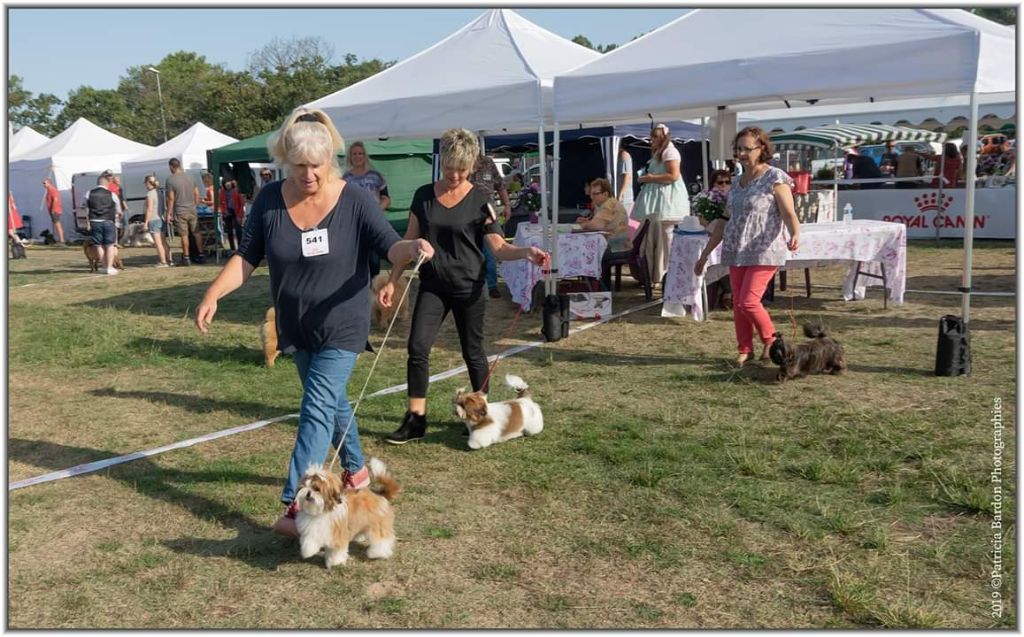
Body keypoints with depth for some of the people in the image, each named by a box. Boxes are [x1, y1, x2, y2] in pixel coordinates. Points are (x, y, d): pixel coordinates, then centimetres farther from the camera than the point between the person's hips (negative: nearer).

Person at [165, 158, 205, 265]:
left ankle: (186, 258, 6)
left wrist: (168, 213, -6)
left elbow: (171, 198, -12)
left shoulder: (170, 180, -11)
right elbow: (197, 194, 7)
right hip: (192, 210, 4)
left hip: (180, 212, -4)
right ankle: (201, 255, 14)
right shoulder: (190, 177, 4)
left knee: (184, 235, 2)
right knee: (196, 233, 10)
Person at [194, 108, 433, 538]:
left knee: (318, 409, -11)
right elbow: (246, 258, -1)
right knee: (332, 401, 19)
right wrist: (213, 295, -14)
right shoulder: (269, 201, -6)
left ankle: (296, 505, -9)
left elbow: (390, 248, -17)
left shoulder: (354, 201, -15)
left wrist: (412, 249, -41)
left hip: (341, 327, -4)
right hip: (296, 328, 5)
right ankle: (356, 470, 40)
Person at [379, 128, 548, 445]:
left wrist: (526, 252, -29)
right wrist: (391, 281, 5)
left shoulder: (480, 201, -5)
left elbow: (499, 247, -9)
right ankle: (416, 418, 2)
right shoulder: (424, 196, 3)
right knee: (417, 347, -8)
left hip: (468, 287, -2)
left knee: (473, 352, 6)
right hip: (433, 286, 3)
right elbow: (409, 242, 9)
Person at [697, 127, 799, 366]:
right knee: (737, 303, 5)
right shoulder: (737, 183, 13)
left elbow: (789, 214, -14)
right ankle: (745, 350, 17)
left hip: (764, 252, -7)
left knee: (748, 301, -12)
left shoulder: (775, 179, -6)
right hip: (736, 252, 7)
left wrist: (795, 235, -37)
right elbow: (725, 221, 19)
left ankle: (771, 340, 12)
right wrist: (705, 254, 19)